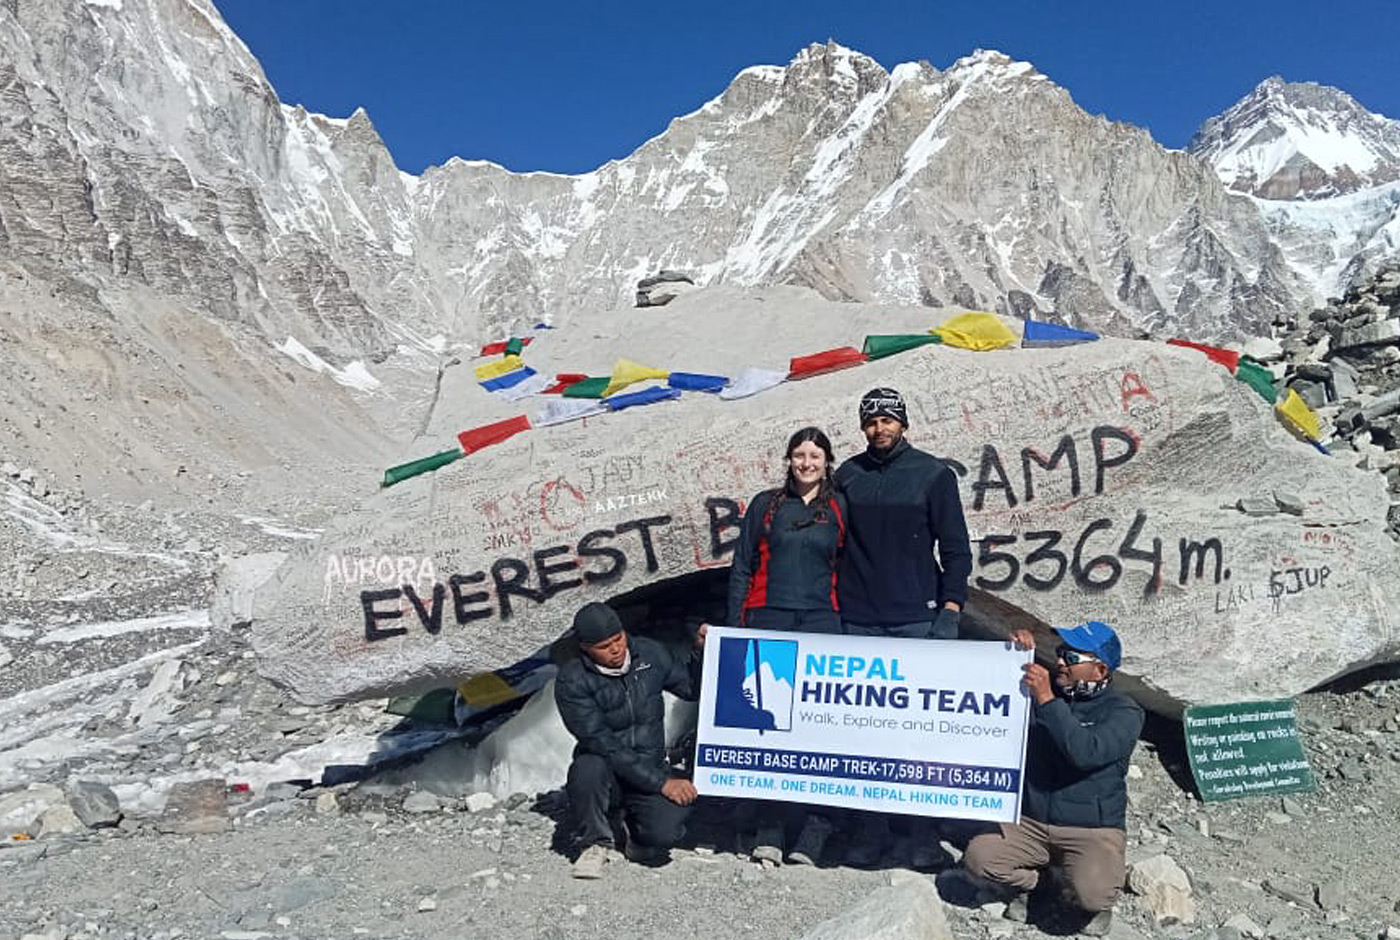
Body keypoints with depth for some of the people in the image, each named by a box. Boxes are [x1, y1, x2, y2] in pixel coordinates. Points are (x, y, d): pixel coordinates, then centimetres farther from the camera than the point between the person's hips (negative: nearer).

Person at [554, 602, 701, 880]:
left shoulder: (649, 653, -2)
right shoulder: (572, 682, -14)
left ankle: (637, 831, 13)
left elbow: (691, 686, 13)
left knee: (664, 835, -26)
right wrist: (661, 783, -24)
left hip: (653, 768, 2)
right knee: (586, 770, -36)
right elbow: (603, 744, -20)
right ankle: (596, 843, -7)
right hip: (607, 775, -2)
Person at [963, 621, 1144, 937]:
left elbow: (1086, 753, -26)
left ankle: (1099, 903, 11)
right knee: (978, 856, -19)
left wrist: (1047, 701, -32)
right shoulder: (1042, 690, 6)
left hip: (1093, 830, -3)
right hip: (1030, 823, 4)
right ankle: (1030, 882, 14)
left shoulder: (1123, 712, -8)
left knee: (1091, 895, -28)